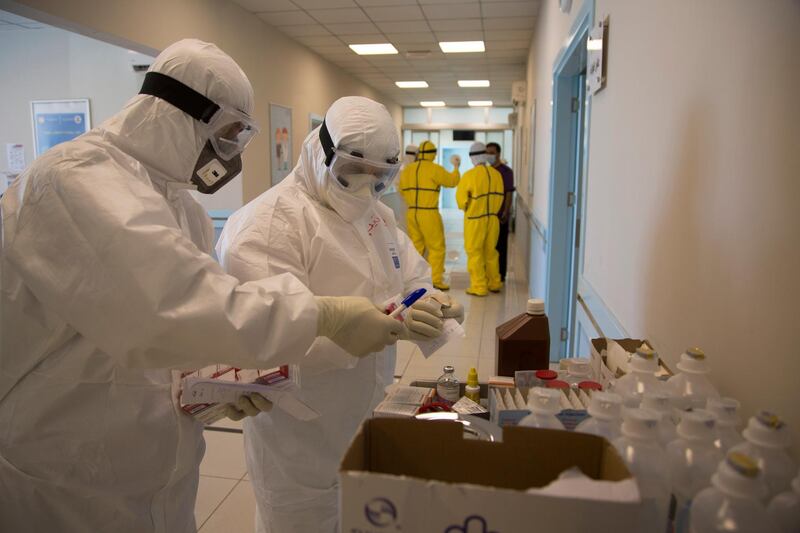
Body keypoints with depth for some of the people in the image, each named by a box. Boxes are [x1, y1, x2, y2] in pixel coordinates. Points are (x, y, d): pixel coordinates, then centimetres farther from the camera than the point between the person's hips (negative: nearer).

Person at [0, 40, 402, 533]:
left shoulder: (179, 203, 6)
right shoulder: (74, 180, -23)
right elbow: (174, 307, -35)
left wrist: (218, 375, -6)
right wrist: (326, 316, -30)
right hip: (64, 481, -7)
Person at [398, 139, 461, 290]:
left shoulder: (407, 169, 7)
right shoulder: (435, 169, -10)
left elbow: (402, 190, 14)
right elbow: (452, 181, -1)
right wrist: (456, 167, 15)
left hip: (411, 213, 6)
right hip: (429, 213, -6)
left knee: (415, 246, 13)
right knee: (436, 247, 2)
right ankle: (436, 280, 0)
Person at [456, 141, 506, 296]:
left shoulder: (469, 175, -15)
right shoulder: (496, 174, -2)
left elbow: (461, 198, -10)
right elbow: (500, 196, 4)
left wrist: (465, 208, 11)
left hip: (475, 220, -5)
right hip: (492, 218, 5)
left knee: (475, 252, 5)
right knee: (491, 251, 17)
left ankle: (479, 287, 7)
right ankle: (494, 284, 26)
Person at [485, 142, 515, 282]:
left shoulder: (506, 171, -6)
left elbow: (509, 193, -10)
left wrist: (506, 213, -18)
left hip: (500, 216, -6)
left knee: (500, 246, 1)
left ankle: (500, 275, 8)